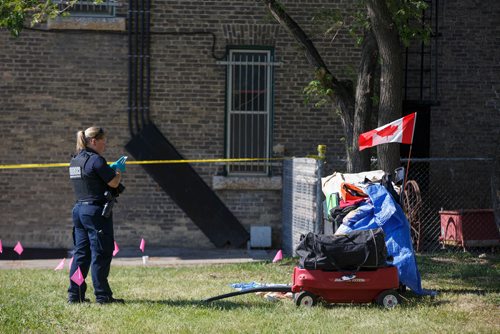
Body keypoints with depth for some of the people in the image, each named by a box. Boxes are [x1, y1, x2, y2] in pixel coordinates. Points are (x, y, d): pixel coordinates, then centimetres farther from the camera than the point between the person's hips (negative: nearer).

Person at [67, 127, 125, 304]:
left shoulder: (75, 160, 12)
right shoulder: (96, 160, -14)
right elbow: (114, 183, -14)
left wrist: (110, 170, 14)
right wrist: (118, 173, 7)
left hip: (79, 209, 8)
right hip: (96, 211, -8)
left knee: (81, 253, 11)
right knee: (101, 254, -2)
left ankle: (74, 294, 11)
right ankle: (102, 295, 0)